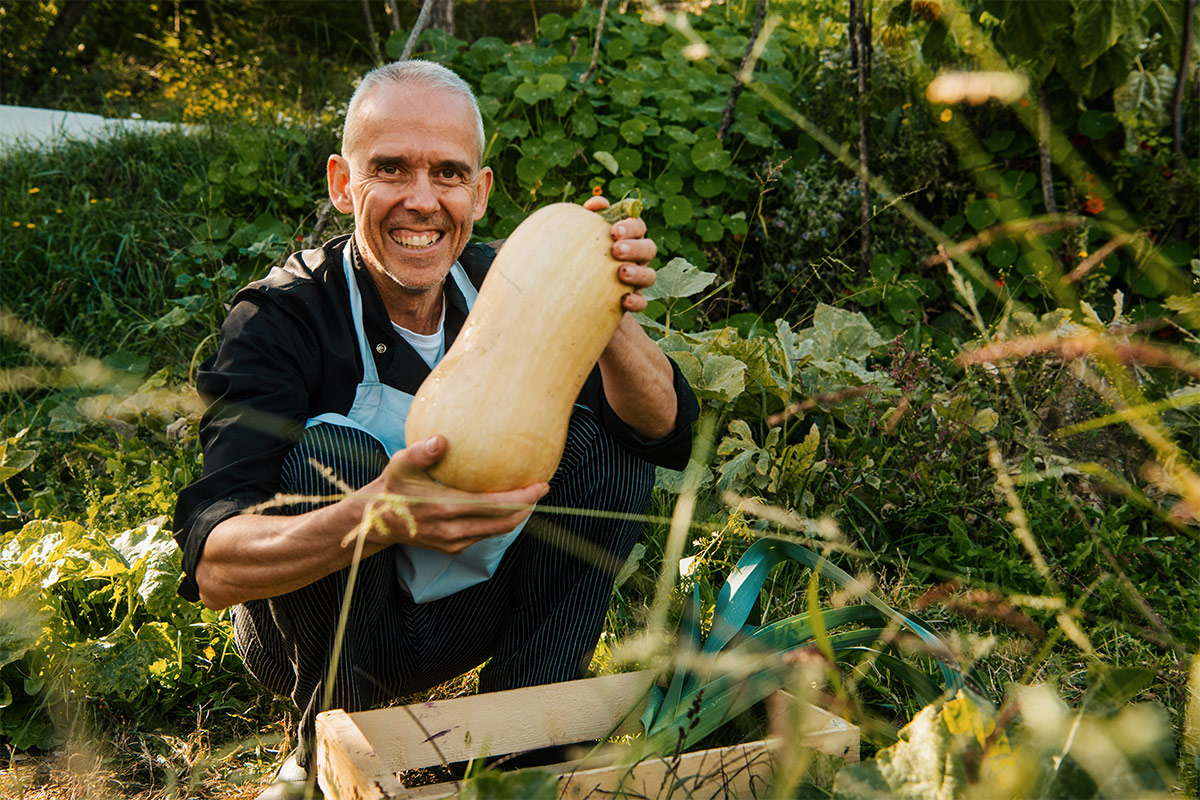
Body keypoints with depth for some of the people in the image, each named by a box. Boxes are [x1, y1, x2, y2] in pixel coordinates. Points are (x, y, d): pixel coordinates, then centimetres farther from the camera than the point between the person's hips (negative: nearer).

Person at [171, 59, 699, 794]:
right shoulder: (281, 316, -21)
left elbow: (669, 435, -17)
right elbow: (212, 565, -33)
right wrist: (376, 516, -54)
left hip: (470, 614, 4)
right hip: (323, 636, -3)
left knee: (606, 438, -14)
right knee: (329, 455, -30)